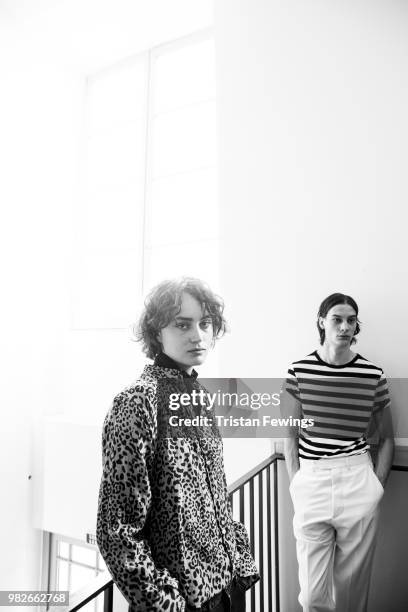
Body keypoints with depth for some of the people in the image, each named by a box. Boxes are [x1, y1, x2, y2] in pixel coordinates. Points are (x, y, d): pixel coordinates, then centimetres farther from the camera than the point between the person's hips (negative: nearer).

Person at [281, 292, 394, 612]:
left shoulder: (374, 375, 0)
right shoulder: (299, 371, -2)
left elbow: (387, 438, 10)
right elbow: (291, 435, 3)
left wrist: (377, 486, 4)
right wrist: (297, 484, -1)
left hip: (358, 481, 1)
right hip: (311, 479, 0)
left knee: (353, 584, 14)